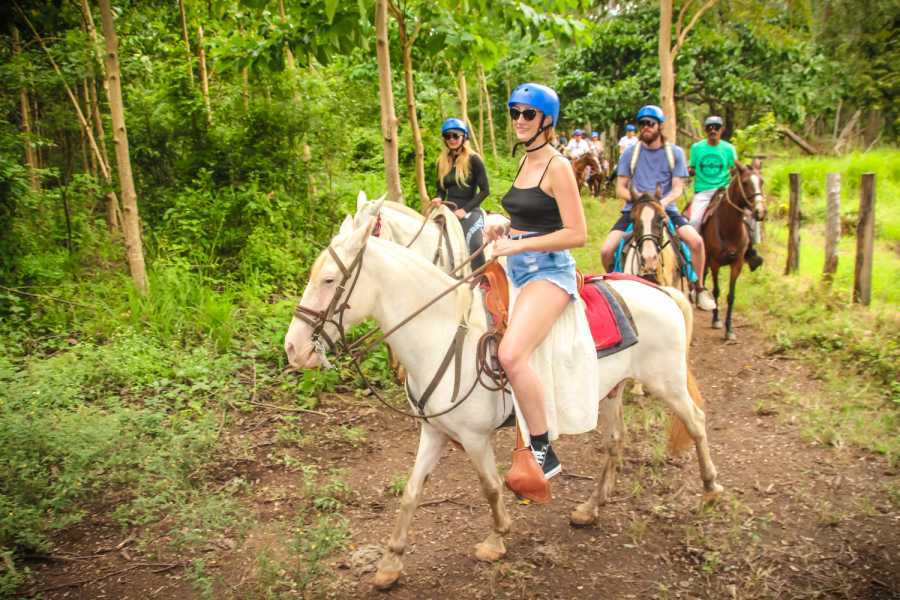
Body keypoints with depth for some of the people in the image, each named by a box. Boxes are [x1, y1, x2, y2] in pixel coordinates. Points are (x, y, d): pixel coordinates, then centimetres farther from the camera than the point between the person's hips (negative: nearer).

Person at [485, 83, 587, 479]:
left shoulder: (557, 167, -10)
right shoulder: (525, 161, 15)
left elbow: (577, 234, -16)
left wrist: (518, 244, -19)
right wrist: (503, 230, 7)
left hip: (548, 271, -10)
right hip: (515, 268, 10)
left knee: (511, 355, -29)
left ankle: (544, 453, -14)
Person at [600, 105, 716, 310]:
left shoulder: (675, 153, 7)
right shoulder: (630, 153, 6)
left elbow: (678, 188, 1)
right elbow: (620, 189, 4)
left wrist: (663, 201, -20)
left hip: (665, 208, 0)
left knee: (696, 241, -24)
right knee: (606, 250, -20)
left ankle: (698, 288, 1)